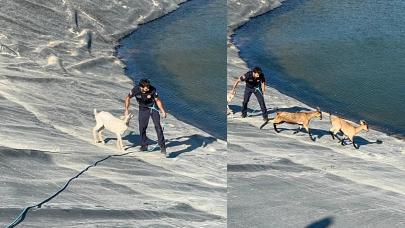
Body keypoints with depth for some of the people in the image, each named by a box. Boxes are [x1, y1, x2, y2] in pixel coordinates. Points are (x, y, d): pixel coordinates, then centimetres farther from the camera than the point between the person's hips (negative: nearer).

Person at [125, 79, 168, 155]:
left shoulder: (152, 90, -28)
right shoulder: (135, 90, -24)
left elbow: (157, 100, -12)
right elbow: (128, 98, -5)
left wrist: (163, 111, -16)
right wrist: (126, 110, -4)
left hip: (153, 108, -2)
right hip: (143, 109, 2)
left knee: (158, 126, -12)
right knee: (142, 128, 1)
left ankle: (162, 146, -7)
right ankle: (144, 146, 19)